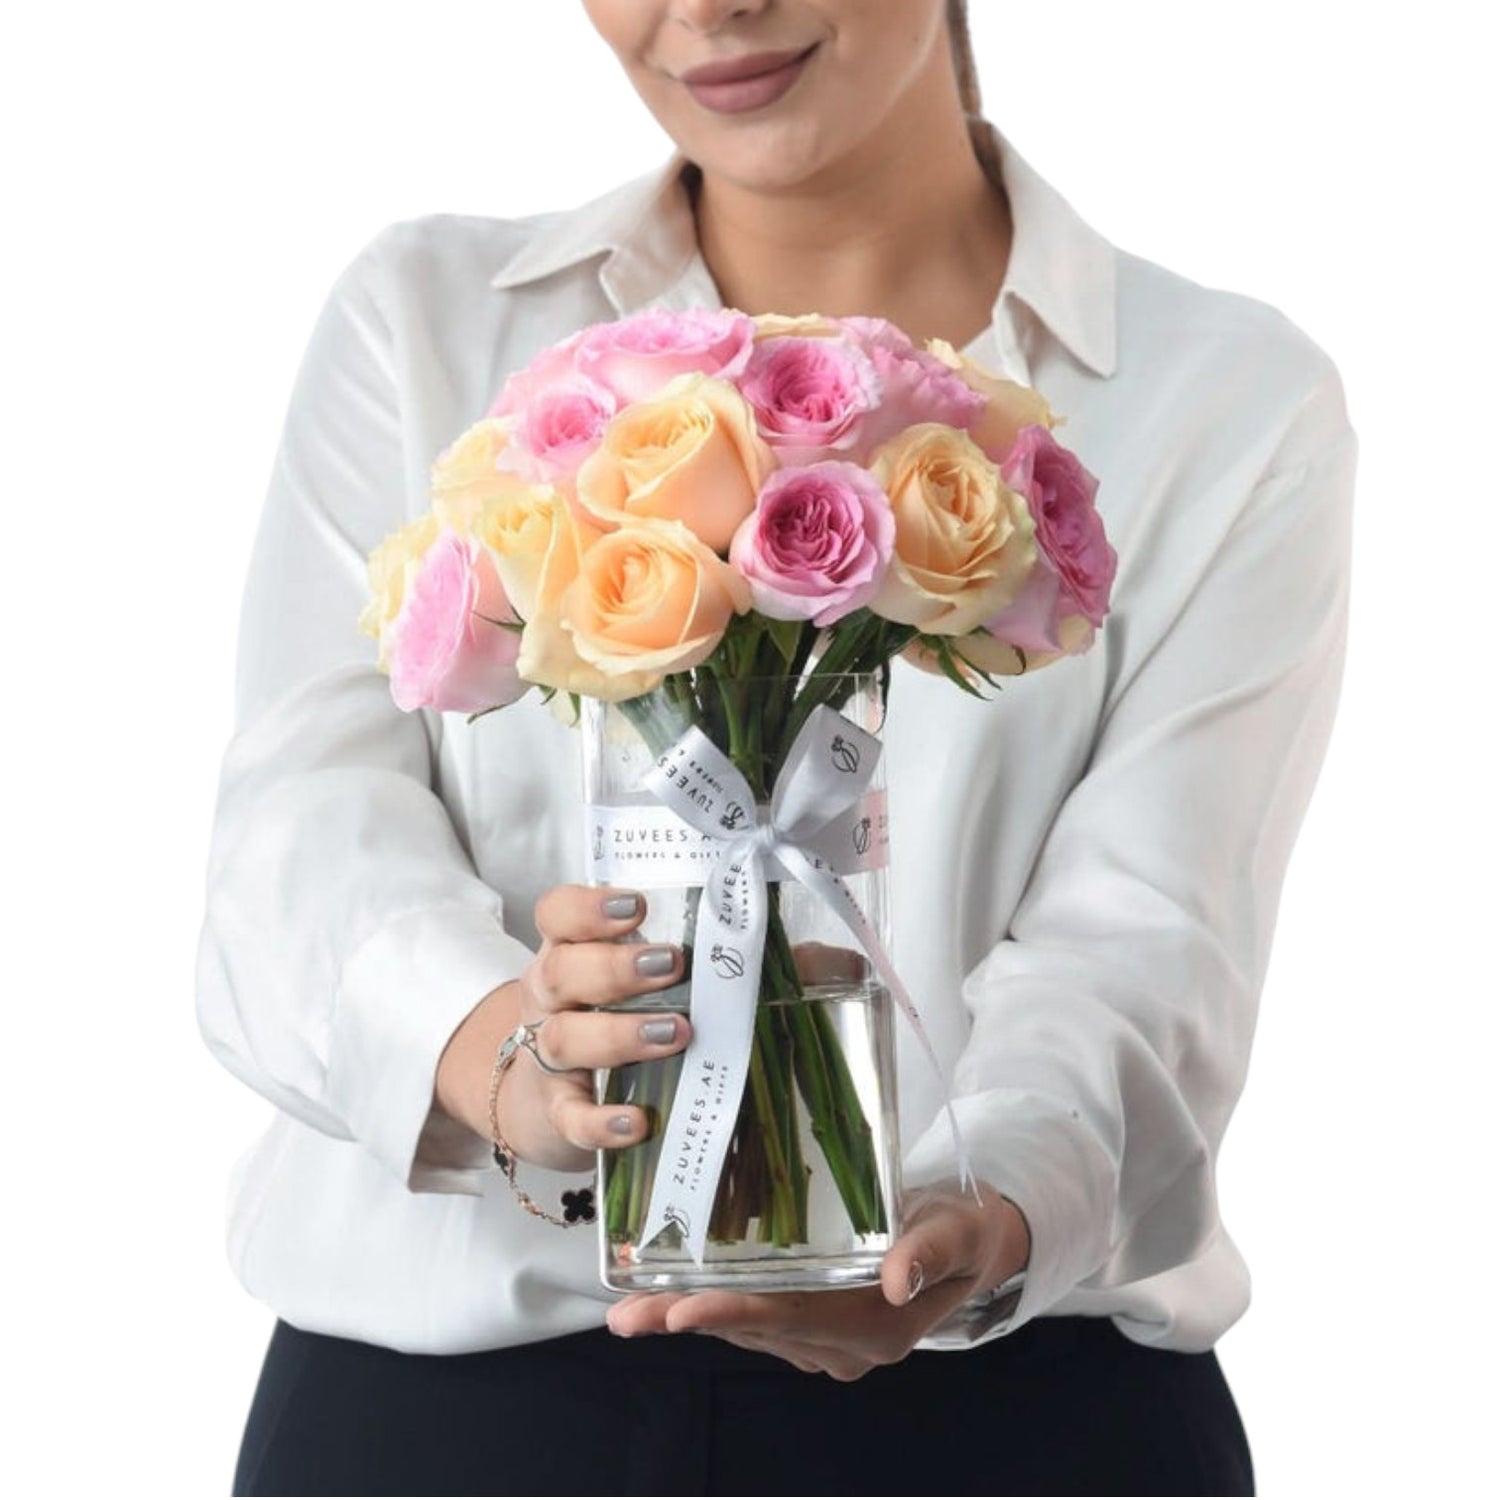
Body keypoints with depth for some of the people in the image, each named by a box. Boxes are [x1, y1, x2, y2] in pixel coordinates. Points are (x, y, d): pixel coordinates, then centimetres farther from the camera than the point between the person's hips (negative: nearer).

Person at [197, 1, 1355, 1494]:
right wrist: (498, 1052, -30)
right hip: (441, 1377, 1)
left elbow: (1142, 942, -11)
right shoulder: (420, 316, 6)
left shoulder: (1233, 403, 2)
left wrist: (979, 1219, -32)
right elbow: (306, 827, -8)